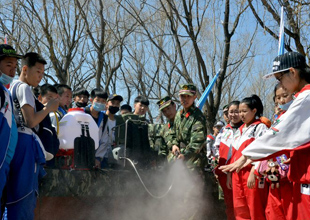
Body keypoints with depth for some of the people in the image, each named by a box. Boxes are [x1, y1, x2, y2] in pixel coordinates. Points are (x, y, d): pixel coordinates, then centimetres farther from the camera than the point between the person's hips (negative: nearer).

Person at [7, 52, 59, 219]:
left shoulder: (13, 87, 21)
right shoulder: (24, 88, -8)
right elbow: (31, 121, -16)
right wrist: (49, 108, -3)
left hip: (16, 142, 10)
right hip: (25, 143, -10)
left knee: (16, 193, 11)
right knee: (25, 194, -9)